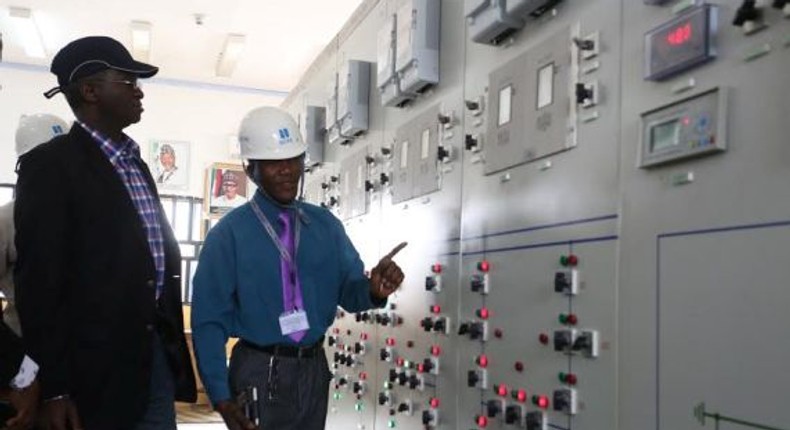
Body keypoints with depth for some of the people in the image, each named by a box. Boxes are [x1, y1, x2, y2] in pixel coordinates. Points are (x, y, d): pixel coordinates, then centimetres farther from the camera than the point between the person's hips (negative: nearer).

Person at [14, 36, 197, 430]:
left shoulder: (136, 164, 16)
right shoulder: (51, 164, -8)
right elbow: (39, 280, -12)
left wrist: (172, 345, 15)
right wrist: (54, 386, -15)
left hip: (158, 353, 7)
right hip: (96, 366, -7)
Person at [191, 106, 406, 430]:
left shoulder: (325, 224, 5)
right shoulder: (228, 234, -9)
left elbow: (349, 291, 3)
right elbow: (208, 320, -9)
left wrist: (374, 290, -20)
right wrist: (221, 397, -15)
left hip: (315, 369, 5)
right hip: (260, 374, -4)